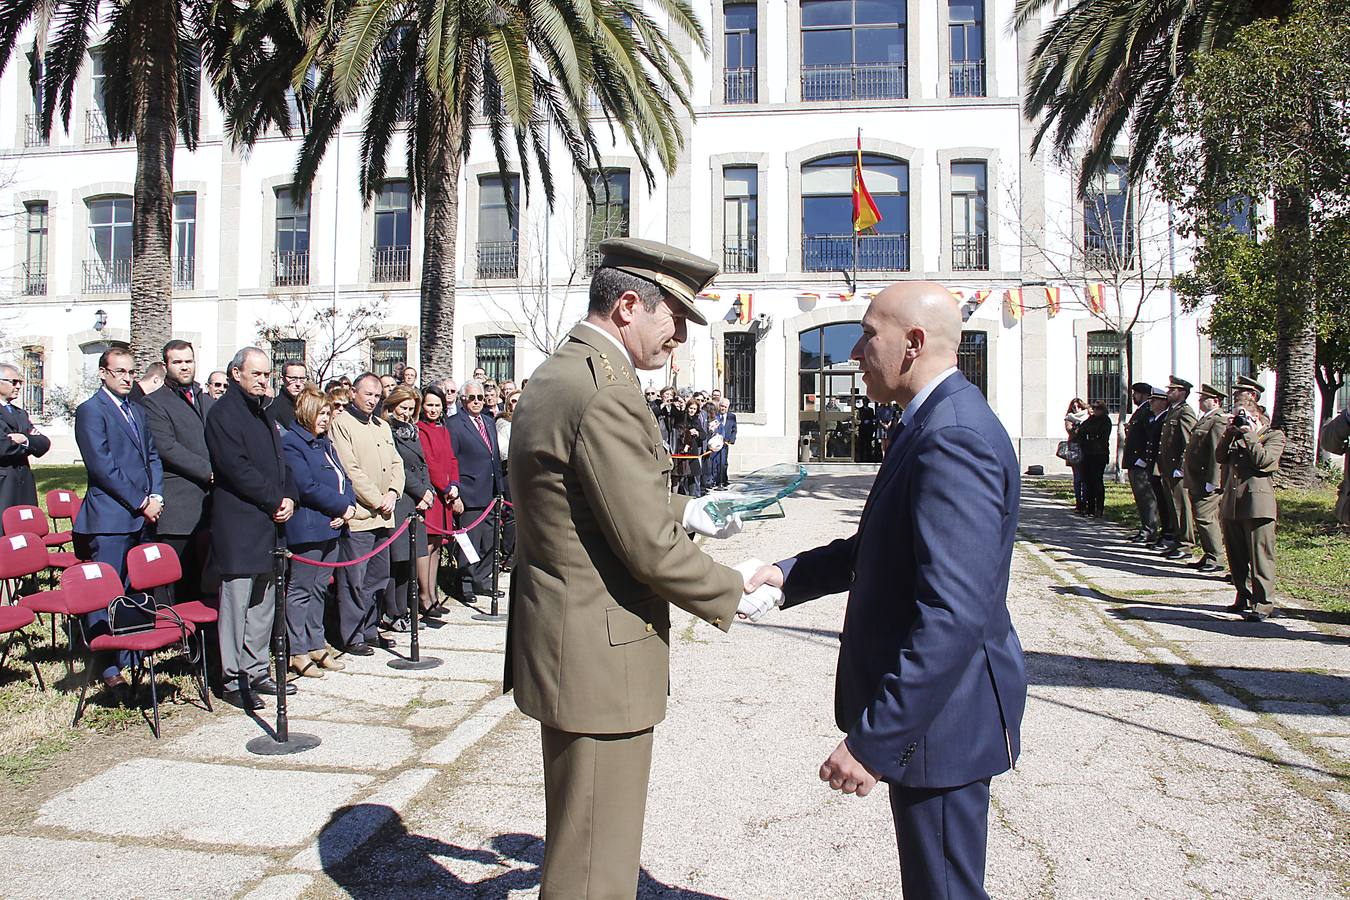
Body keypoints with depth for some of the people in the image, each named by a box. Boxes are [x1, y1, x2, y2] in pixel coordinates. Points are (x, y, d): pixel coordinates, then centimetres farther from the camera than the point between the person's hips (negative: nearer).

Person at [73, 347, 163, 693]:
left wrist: (156, 497, 2)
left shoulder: (138, 410, 18)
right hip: (110, 518, -7)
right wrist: (141, 503, -12)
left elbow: (153, 456, 18)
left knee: (135, 592, 11)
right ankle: (108, 668, 5)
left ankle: (131, 658, 20)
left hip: (143, 516, 7)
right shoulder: (90, 411, -5)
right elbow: (102, 466, -13)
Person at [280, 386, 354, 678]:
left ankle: (316, 645, 23)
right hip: (307, 529, -8)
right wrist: (342, 507, -12)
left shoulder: (324, 443, 18)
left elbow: (344, 479, 15)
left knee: (319, 588, 14)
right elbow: (307, 488, -18)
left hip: (332, 527, 8)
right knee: (300, 590, 0)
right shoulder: (291, 443, -9)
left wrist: (349, 507, -4)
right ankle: (298, 652, 7)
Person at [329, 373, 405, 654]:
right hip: (358, 515, -8)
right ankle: (352, 637, 7)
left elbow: (396, 464, 15)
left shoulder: (382, 426, 19)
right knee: (354, 581, -2)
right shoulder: (341, 423, -6)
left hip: (383, 516, 8)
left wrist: (392, 494, -2)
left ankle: (369, 630, 25)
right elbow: (350, 470, -13)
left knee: (378, 578, 14)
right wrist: (377, 501, -12)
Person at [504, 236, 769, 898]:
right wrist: (733, 595, -7)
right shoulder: (608, 393, -22)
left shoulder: (554, 375, 9)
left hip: (556, 640, 10)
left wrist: (682, 509, 13)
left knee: (575, 841, 27)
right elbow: (651, 548, -22)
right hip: (599, 657, -10)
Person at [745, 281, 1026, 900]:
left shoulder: (953, 436, -25)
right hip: (923, 703, 10)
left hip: (940, 713, -10)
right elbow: (879, 548, 15)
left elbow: (955, 614, -31)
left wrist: (873, 739, -28)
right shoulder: (935, 422, 8)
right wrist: (790, 573, 2)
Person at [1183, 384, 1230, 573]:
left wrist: (1212, 482, -23)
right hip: (1197, 481, 10)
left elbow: (1218, 453, -21)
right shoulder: (1205, 419, 18)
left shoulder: (1219, 420, -15)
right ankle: (1208, 556, 20)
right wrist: (1185, 470, 20)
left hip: (1207, 481, -10)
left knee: (1204, 517, -9)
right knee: (1202, 518, 13)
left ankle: (1215, 559, -2)